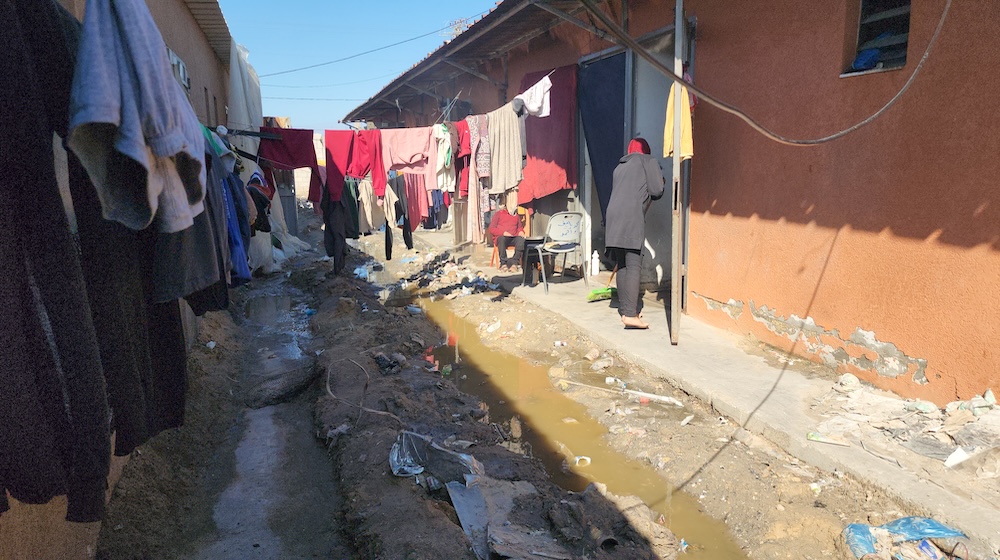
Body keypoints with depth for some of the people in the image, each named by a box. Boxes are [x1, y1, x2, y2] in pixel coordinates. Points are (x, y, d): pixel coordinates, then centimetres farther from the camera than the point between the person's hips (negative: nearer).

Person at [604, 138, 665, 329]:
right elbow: (657, 191, 2)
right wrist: (661, 182, 24)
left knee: (622, 265, 13)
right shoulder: (649, 161, 11)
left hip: (613, 216, 6)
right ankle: (630, 314, -14)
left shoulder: (620, 166, 27)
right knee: (634, 265, -8)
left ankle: (624, 308, 20)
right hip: (632, 217, -6)